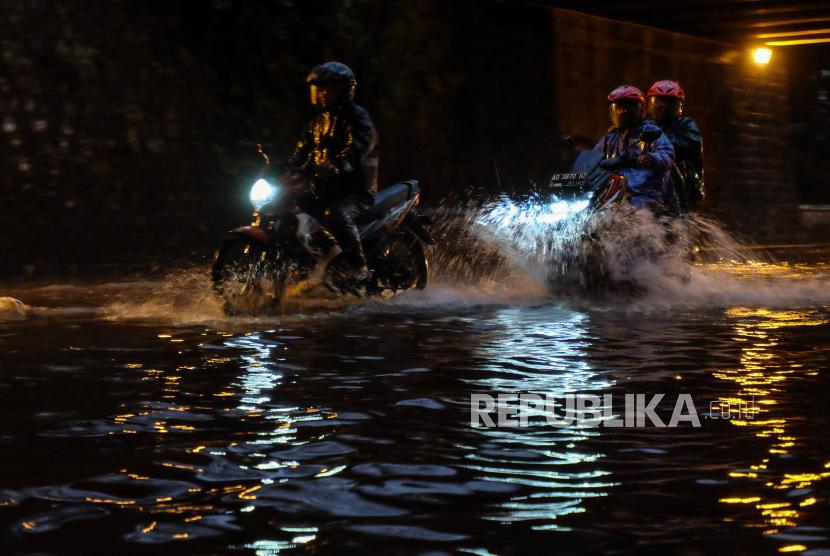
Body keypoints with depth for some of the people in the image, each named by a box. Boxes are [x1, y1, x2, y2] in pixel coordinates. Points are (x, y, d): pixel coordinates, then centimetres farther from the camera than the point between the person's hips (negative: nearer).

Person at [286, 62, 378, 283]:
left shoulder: (358, 117, -6)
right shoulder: (319, 121, 19)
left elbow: (358, 149, -24)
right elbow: (302, 151, 14)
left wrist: (336, 165, -44)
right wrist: (285, 171, -7)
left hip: (355, 187, -8)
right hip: (322, 188, 8)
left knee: (336, 214, -36)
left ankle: (358, 267, -28)